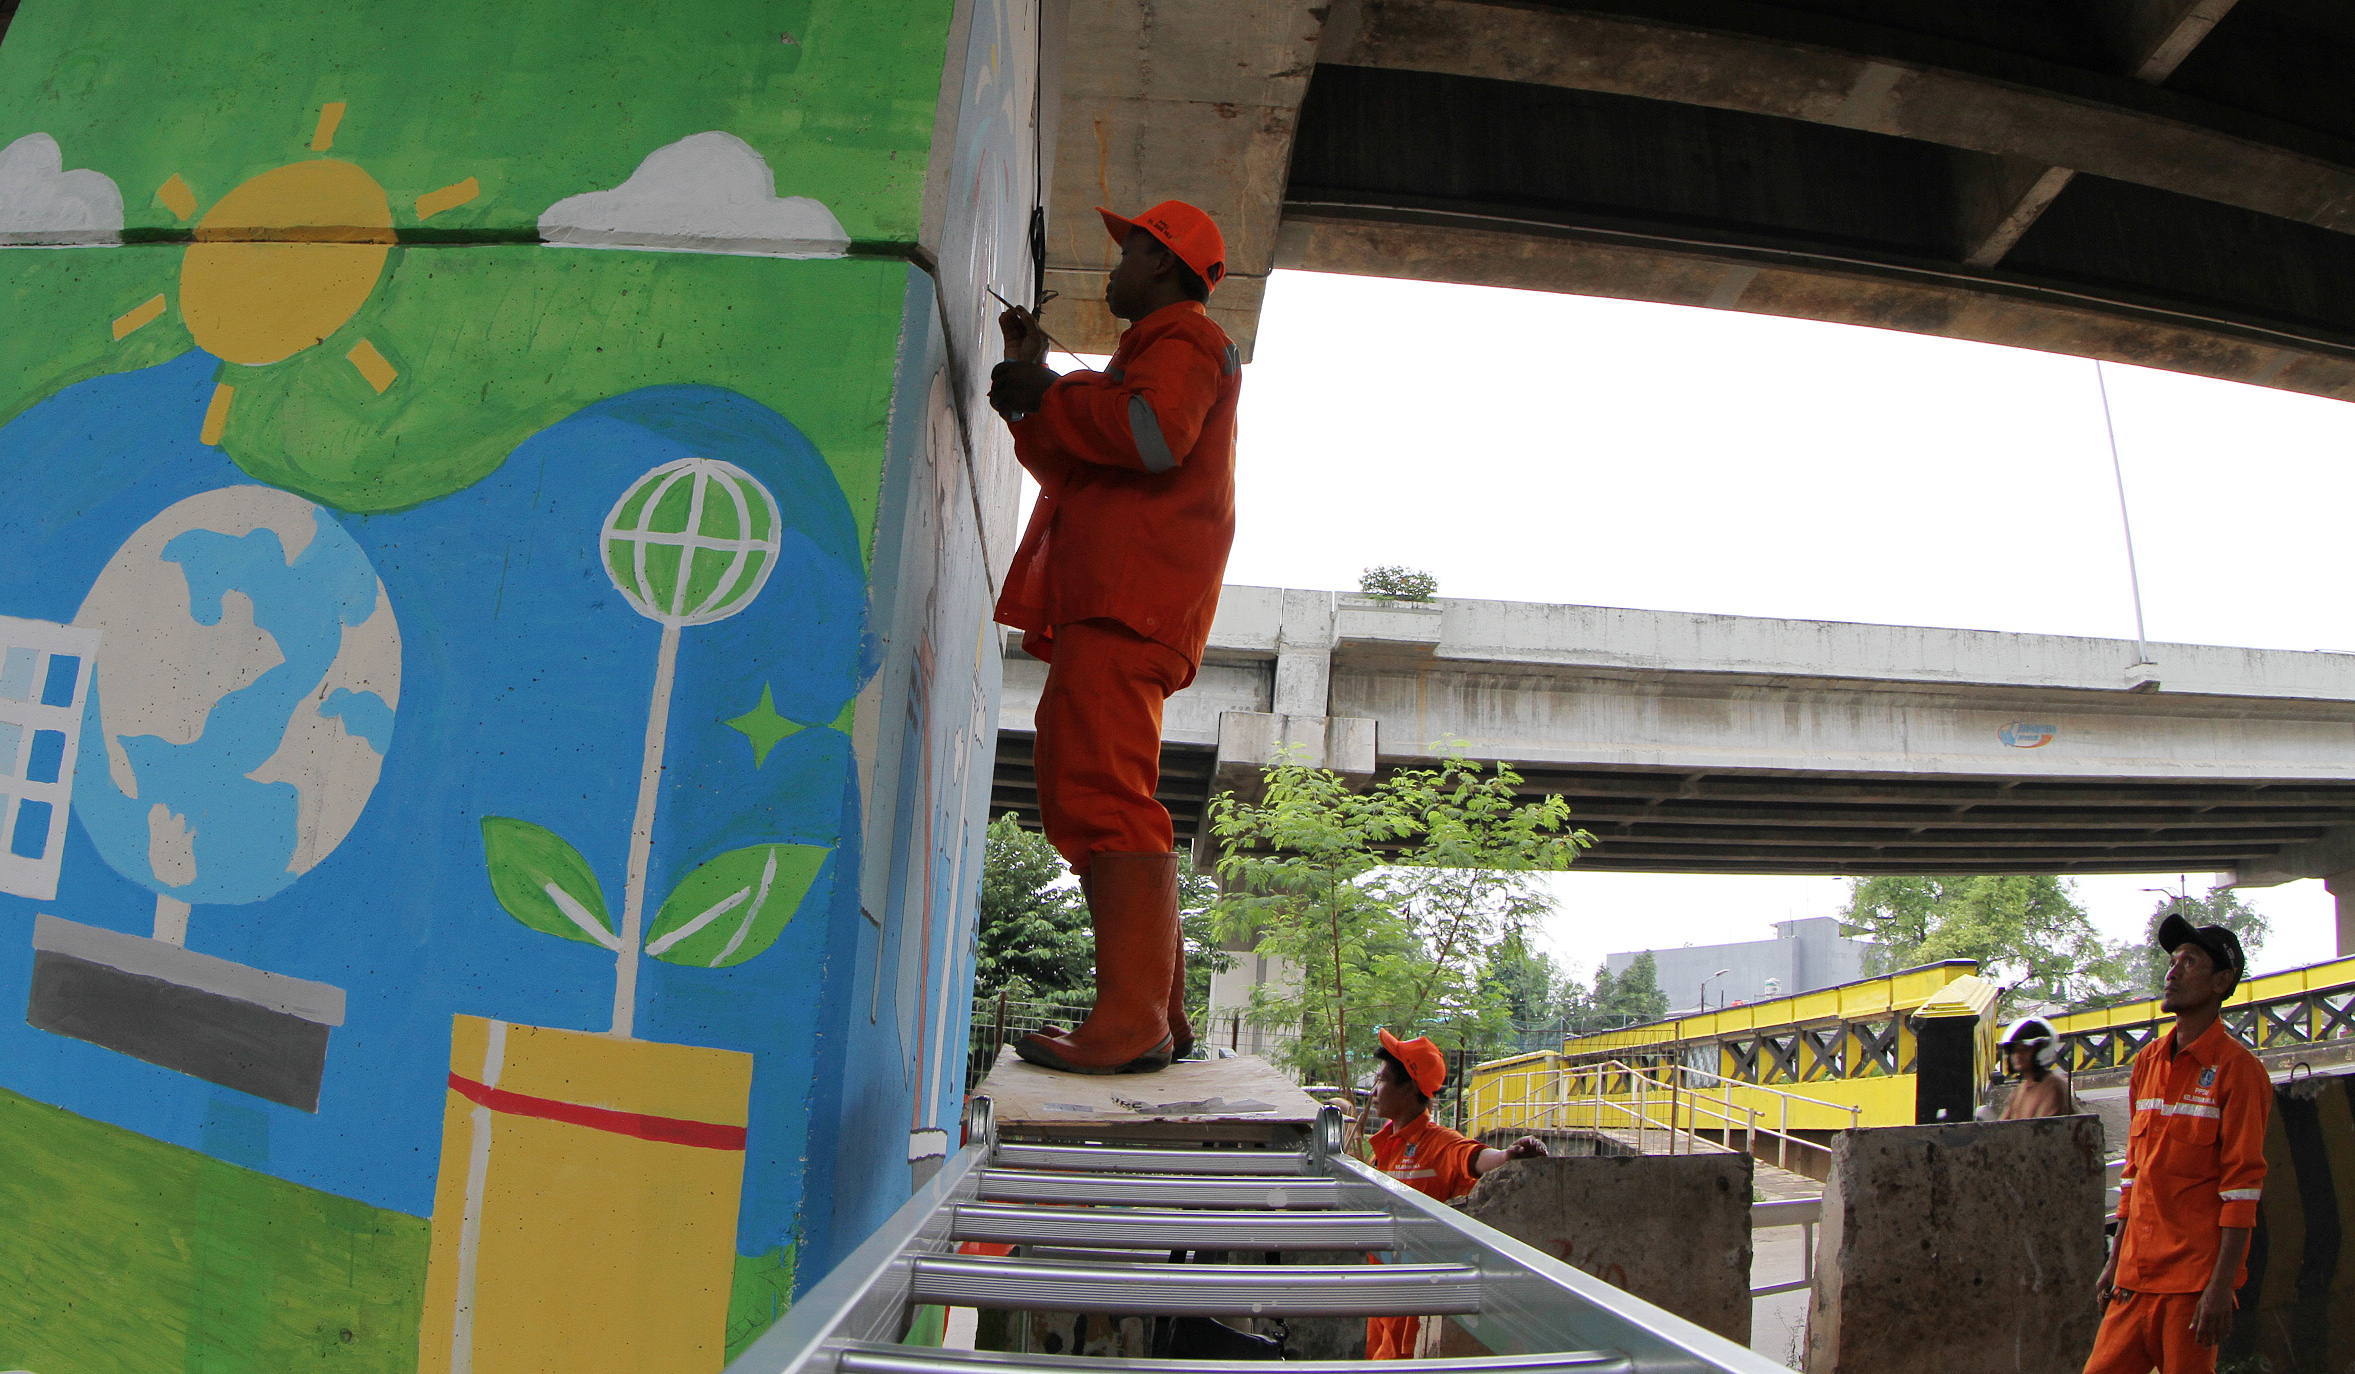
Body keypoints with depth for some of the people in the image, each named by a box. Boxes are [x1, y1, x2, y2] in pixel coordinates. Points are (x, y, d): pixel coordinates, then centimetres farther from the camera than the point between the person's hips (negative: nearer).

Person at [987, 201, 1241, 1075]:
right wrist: (1034, 385, 25)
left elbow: (1153, 434, -20)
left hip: (1126, 599, -11)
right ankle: (1157, 1017, 10)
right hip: (1107, 602, 11)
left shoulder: (1183, 335, 2)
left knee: (1099, 789, -21)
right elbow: (1069, 464, 34)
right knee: (1085, 792, 10)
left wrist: (1042, 399, -8)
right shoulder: (1157, 349, 35)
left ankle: (1133, 1021, -27)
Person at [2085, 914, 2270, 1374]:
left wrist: (2222, 1284, -16)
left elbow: (2243, 1185, -12)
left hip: (2196, 1279, -6)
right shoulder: (2147, 1061, 12)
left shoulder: (2237, 1068, -8)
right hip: (2136, 1276, 6)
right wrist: (2115, 1261, 15)